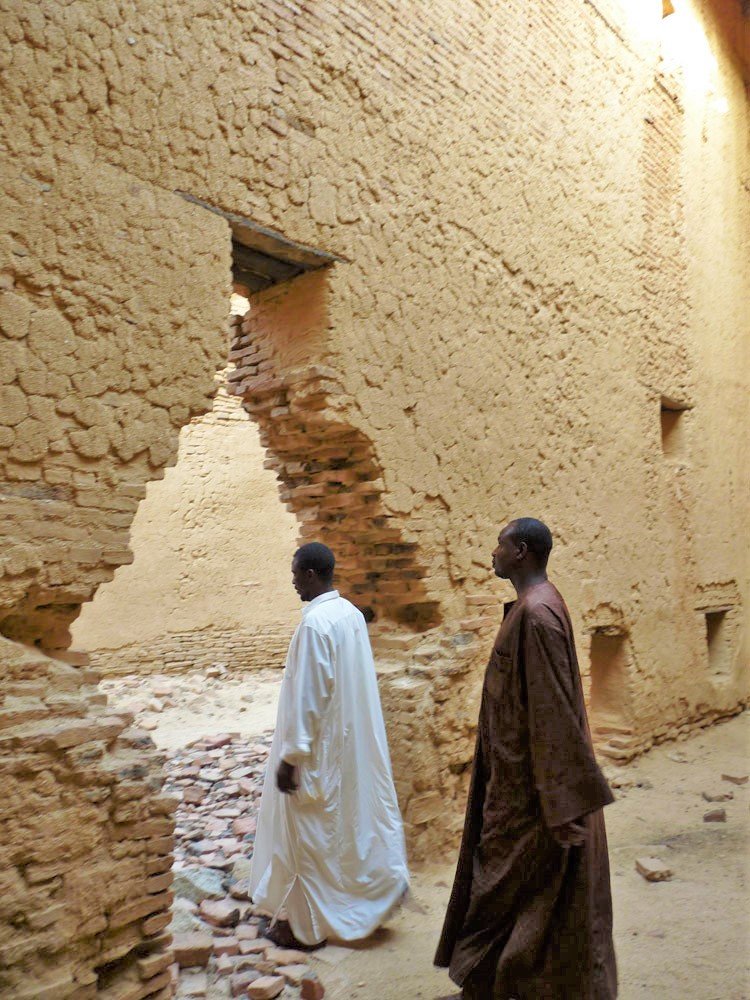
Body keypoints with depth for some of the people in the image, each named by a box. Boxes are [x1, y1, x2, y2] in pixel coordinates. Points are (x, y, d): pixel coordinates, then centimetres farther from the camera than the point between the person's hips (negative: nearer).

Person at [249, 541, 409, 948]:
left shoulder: (315, 622, -23)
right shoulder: (352, 614, 4)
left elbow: (306, 696, -23)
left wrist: (290, 755, -17)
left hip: (320, 747, -8)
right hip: (354, 741, 9)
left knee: (307, 832, 7)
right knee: (353, 816, 21)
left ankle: (302, 924, 21)